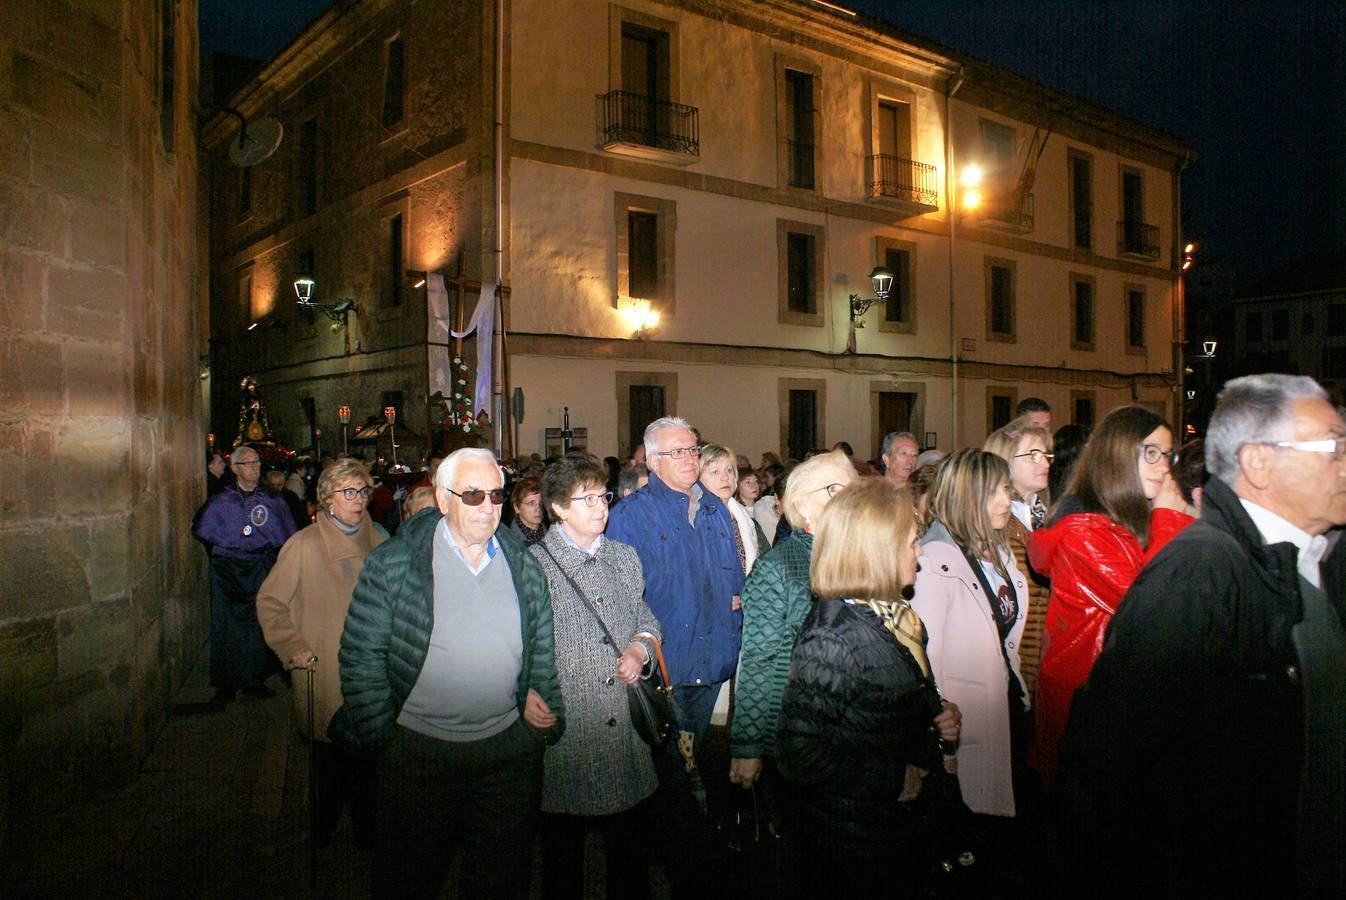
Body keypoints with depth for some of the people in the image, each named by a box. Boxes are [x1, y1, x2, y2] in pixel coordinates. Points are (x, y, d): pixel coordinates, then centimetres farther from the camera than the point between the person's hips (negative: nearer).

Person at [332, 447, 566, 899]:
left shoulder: (523, 565, 3)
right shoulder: (393, 562, -8)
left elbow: (542, 648, 12)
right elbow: (361, 655, -6)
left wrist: (540, 698, -4)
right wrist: (382, 736, -9)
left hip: (509, 747, 3)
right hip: (417, 748, -2)